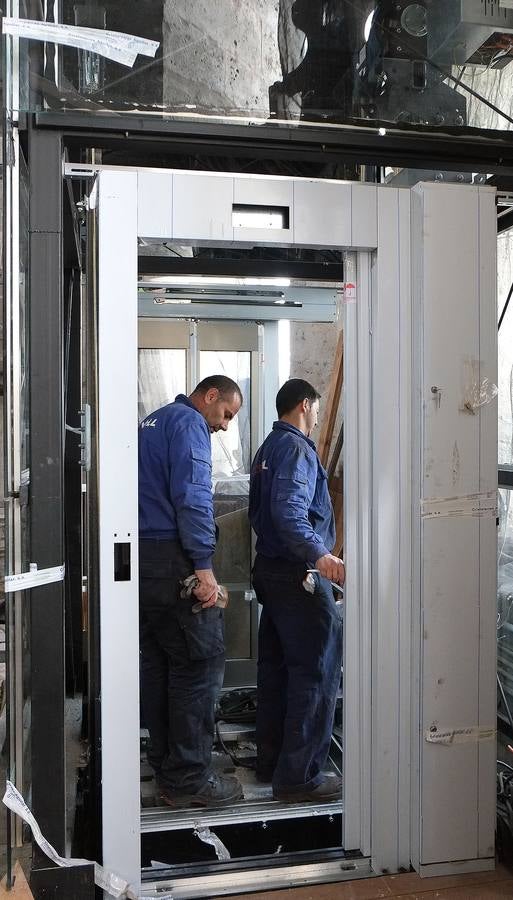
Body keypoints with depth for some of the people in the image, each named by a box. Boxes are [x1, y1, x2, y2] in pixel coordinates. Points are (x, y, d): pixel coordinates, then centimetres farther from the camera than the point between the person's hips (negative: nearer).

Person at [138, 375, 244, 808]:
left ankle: (165, 766, 22)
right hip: (172, 561, -10)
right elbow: (192, 496, -19)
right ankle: (189, 779, -1)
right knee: (200, 666, -5)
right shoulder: (189, 423, -7)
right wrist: (204, 566, -21)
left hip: (140, 556, 10)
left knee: (158, 665, 13)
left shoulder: (151, 422, 23)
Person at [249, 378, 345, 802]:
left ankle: (271, 762, 24)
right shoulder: (296, 447, -13)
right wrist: (319, 554, -42)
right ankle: (299, 776, 0)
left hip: (270, 570, 10)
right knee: (316, 673, -4)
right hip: (300, 576, -10)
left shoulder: (267, 448, 17)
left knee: (276, 668, 15)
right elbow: (288, 511, -29)